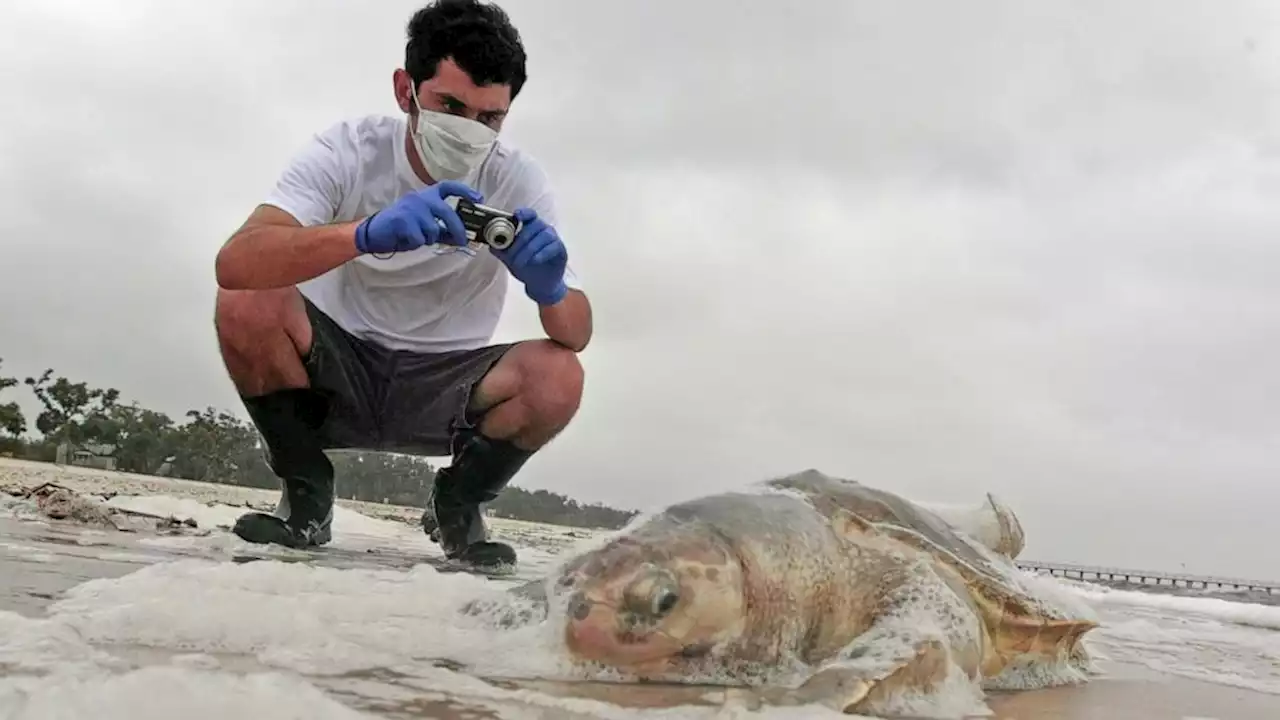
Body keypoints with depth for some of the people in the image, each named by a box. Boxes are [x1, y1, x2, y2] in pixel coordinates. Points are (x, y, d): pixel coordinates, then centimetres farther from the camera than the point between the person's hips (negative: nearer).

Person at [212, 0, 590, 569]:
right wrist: (368, 232, -49)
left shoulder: (519, 182, -12)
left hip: (445, 389, 1)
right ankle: (306, 495, -2)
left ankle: (457, 504, 4)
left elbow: (577, 336, -16)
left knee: (557, 378, -28)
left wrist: (550, 290, -41)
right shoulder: (349, 150, -15)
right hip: (337, 369, 0)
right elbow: (234, 264, -32)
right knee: (246, 304, -28)